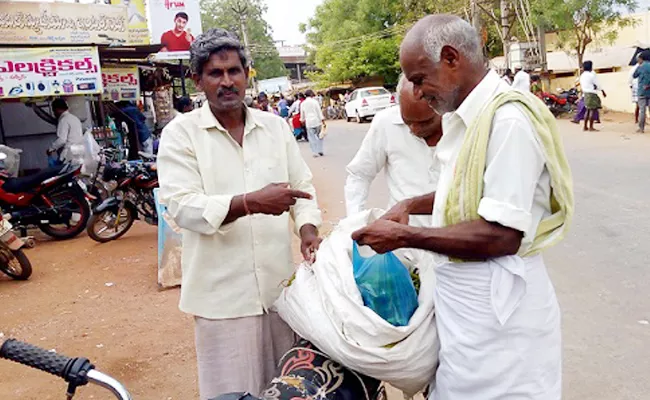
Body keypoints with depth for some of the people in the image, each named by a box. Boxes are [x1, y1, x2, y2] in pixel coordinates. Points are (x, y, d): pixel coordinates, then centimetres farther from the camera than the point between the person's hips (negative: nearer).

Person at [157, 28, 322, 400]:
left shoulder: (276, 126, 8)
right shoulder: (181, 133, -4)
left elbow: (302, 186, 10)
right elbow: (183, 207, -14)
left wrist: (308, 227, -10)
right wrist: (251, 202, -27)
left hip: (280, 284, 4)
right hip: (223, 292, -3)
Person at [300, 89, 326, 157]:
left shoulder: (303, 104, 4)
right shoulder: (314, 101, -5)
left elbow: (302, 114, 13)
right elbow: (319, 112, -6)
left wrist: (303, 121, 30)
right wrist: (323, 122, -3)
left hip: (309, 122, 2)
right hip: (317, 121, -2)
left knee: (312, 138, 6)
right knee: (319, 136, 10)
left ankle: (314, 152, 2)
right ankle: (320, 151, 9)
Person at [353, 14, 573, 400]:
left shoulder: (508, 119, -22)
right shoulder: (466, 116, 8)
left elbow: (501, 236, -25)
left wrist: (406, 236, -19)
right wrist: (411, 205, 7)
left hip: (494, 304, -8)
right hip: (464, 293, 9)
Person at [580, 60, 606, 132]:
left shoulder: (582, 75, 12)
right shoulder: (592, 74, -11)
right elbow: (597, 85, -6)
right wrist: (603, 91, 5)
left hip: (585, 94, 8)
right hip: (592, 94, -8)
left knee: (588, 110, 14)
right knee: (593, 110, -8)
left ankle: (585, 127, 14)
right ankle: (591, 127, -12)